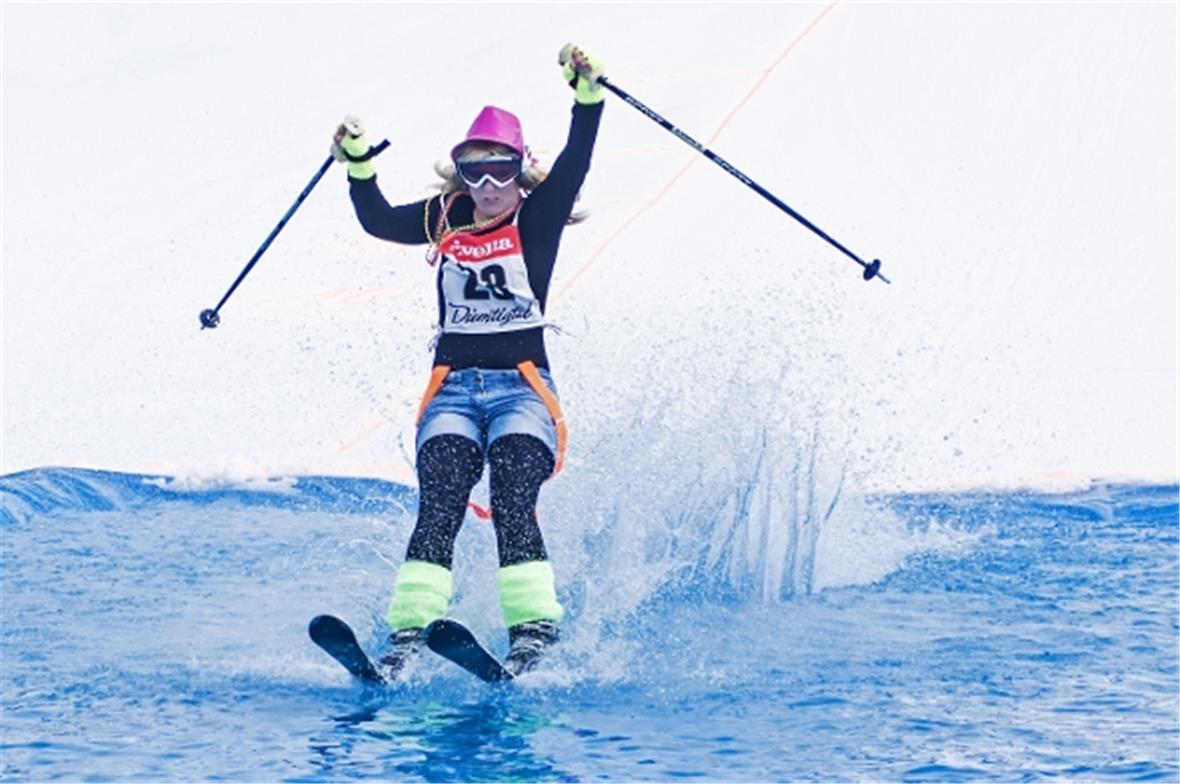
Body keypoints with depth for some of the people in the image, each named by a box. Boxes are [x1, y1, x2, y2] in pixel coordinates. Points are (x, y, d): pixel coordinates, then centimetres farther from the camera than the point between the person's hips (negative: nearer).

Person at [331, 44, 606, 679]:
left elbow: (574, 167, -10)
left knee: (513, 506, -22)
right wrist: (358, 165, -9)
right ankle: (409, 634, -26)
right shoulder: (444, 220, 13)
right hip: (453, 387, 2)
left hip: (521, 386, -2)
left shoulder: (538, 218, 4)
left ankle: (534, 631, -27)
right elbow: (378, 221, 6)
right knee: (438, 507, -17)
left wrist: (587, 96, -24)